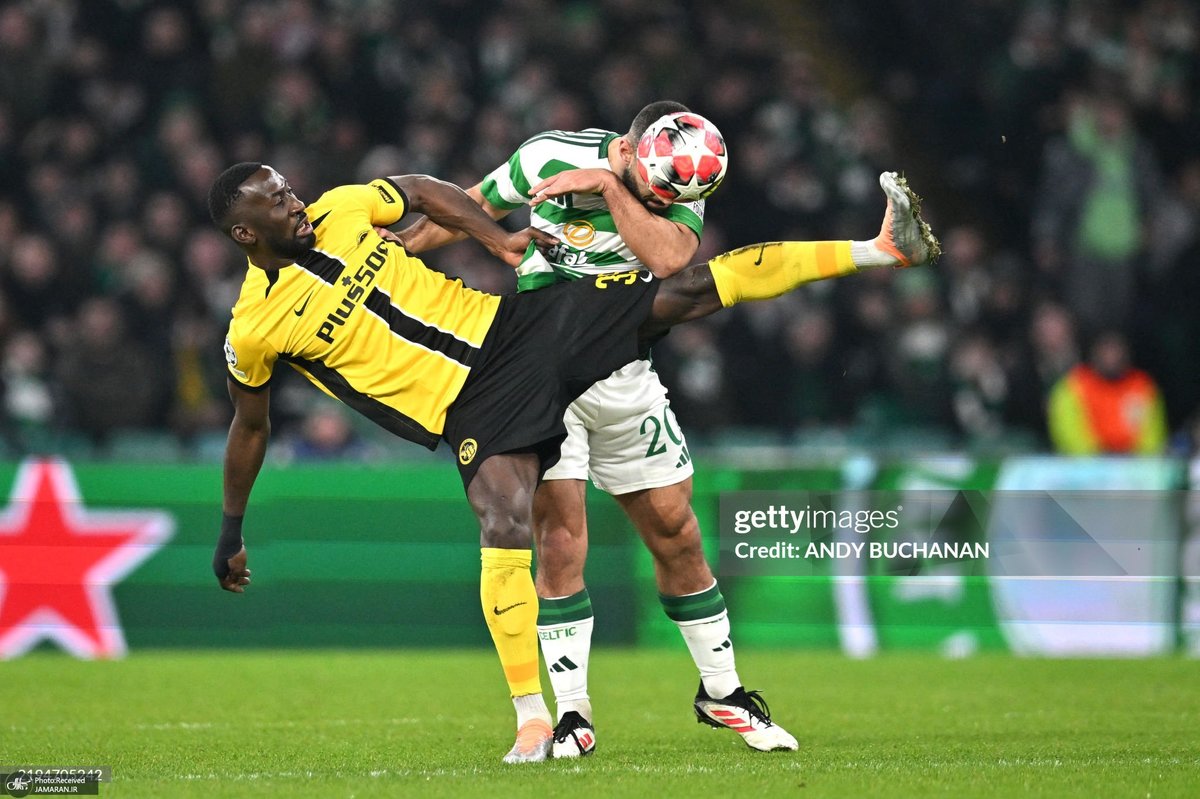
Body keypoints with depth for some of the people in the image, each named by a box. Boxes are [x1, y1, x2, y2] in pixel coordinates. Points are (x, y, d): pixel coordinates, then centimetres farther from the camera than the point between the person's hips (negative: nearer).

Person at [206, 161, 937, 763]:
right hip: (473, 405, -4)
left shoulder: (341, 211, -1)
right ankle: (532, 719, -15)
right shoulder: (253, 332, -8)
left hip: (508, 324, 4)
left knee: (691, 290, -3)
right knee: (506, 528, -27)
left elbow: (422, 192, 17)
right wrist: (232, 532, 14)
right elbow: (251, 426, 7)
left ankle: (880, 249, -2)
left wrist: (498, 240, 4)